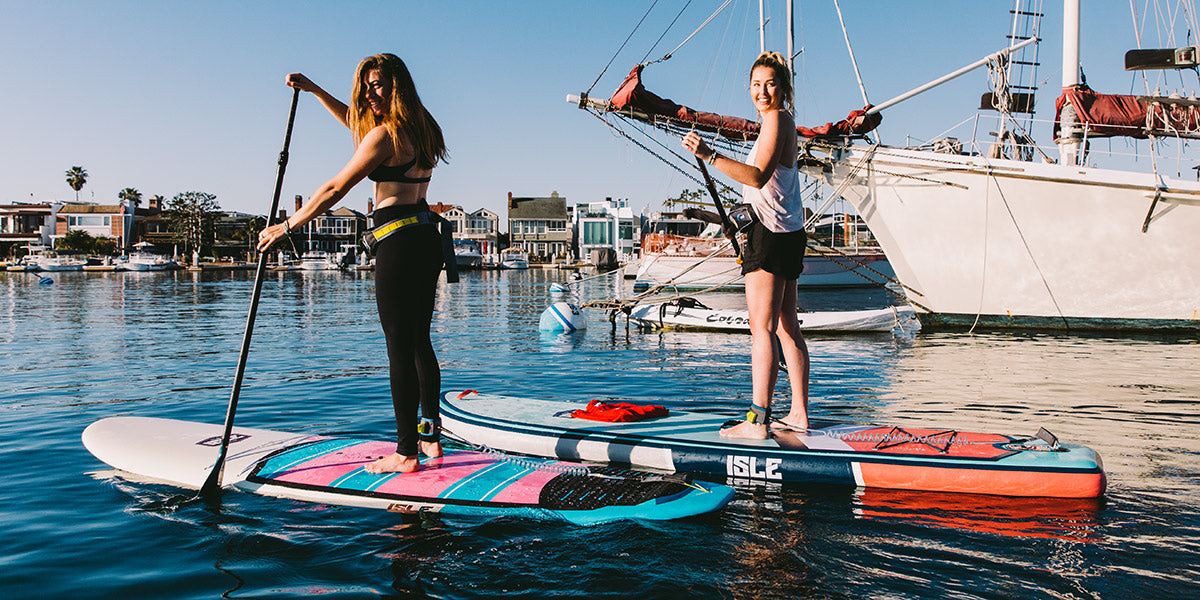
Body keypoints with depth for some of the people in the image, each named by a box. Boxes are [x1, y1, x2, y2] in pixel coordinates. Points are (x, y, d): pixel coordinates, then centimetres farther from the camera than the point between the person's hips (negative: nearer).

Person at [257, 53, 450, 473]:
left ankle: (406, 453, 1)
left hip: (399, 243, -9)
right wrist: (312, 89, 31)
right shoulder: (419, 128, 15)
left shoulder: (384, 135, -12)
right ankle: (430, 436, 21)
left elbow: (335, 190, -10)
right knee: (419, 342, 14)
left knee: (400, 349, -4)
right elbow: (355, 121, 32)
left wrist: (286, 227, -2)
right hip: (427, 239, 9)